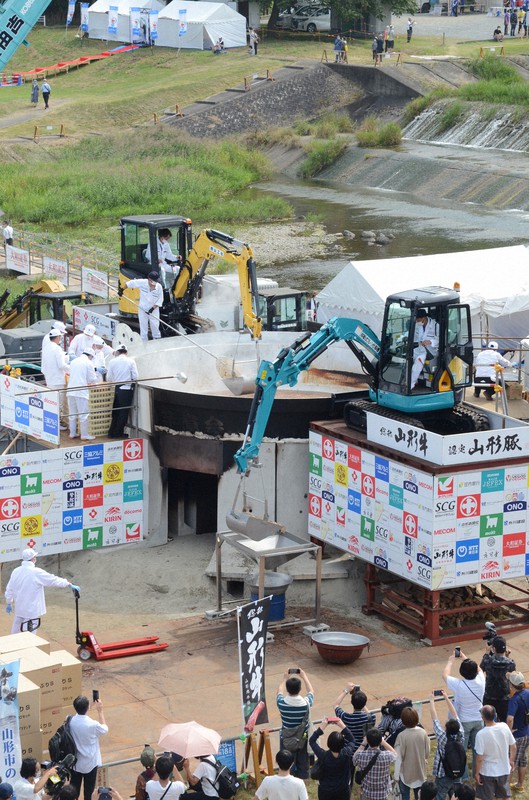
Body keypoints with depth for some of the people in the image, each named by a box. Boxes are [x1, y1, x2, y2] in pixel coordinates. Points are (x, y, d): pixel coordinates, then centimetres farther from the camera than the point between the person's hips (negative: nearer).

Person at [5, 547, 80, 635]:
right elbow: (54, 580, -11)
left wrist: (8, 603, 21)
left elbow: (9, 589, 7)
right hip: (32, 610, -6)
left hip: (19, 608, 6)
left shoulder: (16, 572, -1)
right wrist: (70, 585, -2)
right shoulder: (36, 572, -17)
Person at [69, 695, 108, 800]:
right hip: (90, 762, -4)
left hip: (75, 761, 4)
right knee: (88, 789, 15)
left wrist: (91, 705, 11)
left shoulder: (70, 721, -16)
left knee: (74, 788, 19)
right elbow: (105, 730, -6)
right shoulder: (92, 724, -28)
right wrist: (100, 711, -1)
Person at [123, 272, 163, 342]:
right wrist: (121, 290, -3)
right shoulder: (142, 282, -19)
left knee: (155, 327, 3)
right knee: (143, 327, 7)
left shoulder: (159, 287, -16)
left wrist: (153, 308, -18)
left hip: (154, 310, 0)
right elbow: (130, 283, -6)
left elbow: (160, 300, -9)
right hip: (143, 309, 0)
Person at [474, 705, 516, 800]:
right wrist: (511, 760, 16)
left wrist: (477, 773, -6)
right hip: (504, 770, 4)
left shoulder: (481, 734, -26)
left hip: (488, 772, -4)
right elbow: (513, 746, -1)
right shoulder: (504, 727, -14)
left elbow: (479, 758, -20)